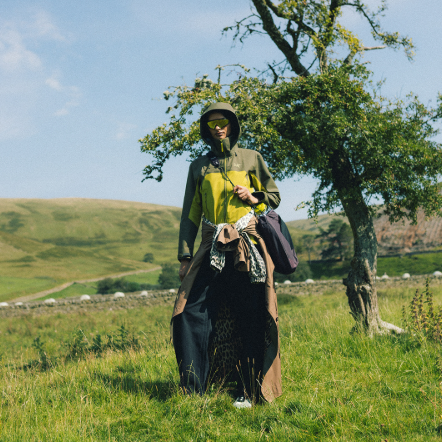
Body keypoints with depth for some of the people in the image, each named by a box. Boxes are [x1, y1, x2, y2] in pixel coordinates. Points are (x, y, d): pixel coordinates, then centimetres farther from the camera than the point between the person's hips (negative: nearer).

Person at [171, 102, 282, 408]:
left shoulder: (251, 159, 11)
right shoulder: (199, 167, 15)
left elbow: (274, 196, 16)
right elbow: (190, 214, 14)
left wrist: (252, 196, -5)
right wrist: (185, 256, 8)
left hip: (246, 247, -2)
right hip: (212, 248, 2)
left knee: (250, 319, -3)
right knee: (191, 313, -10)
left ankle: (248, 392, 6)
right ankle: (194, 391, -4)